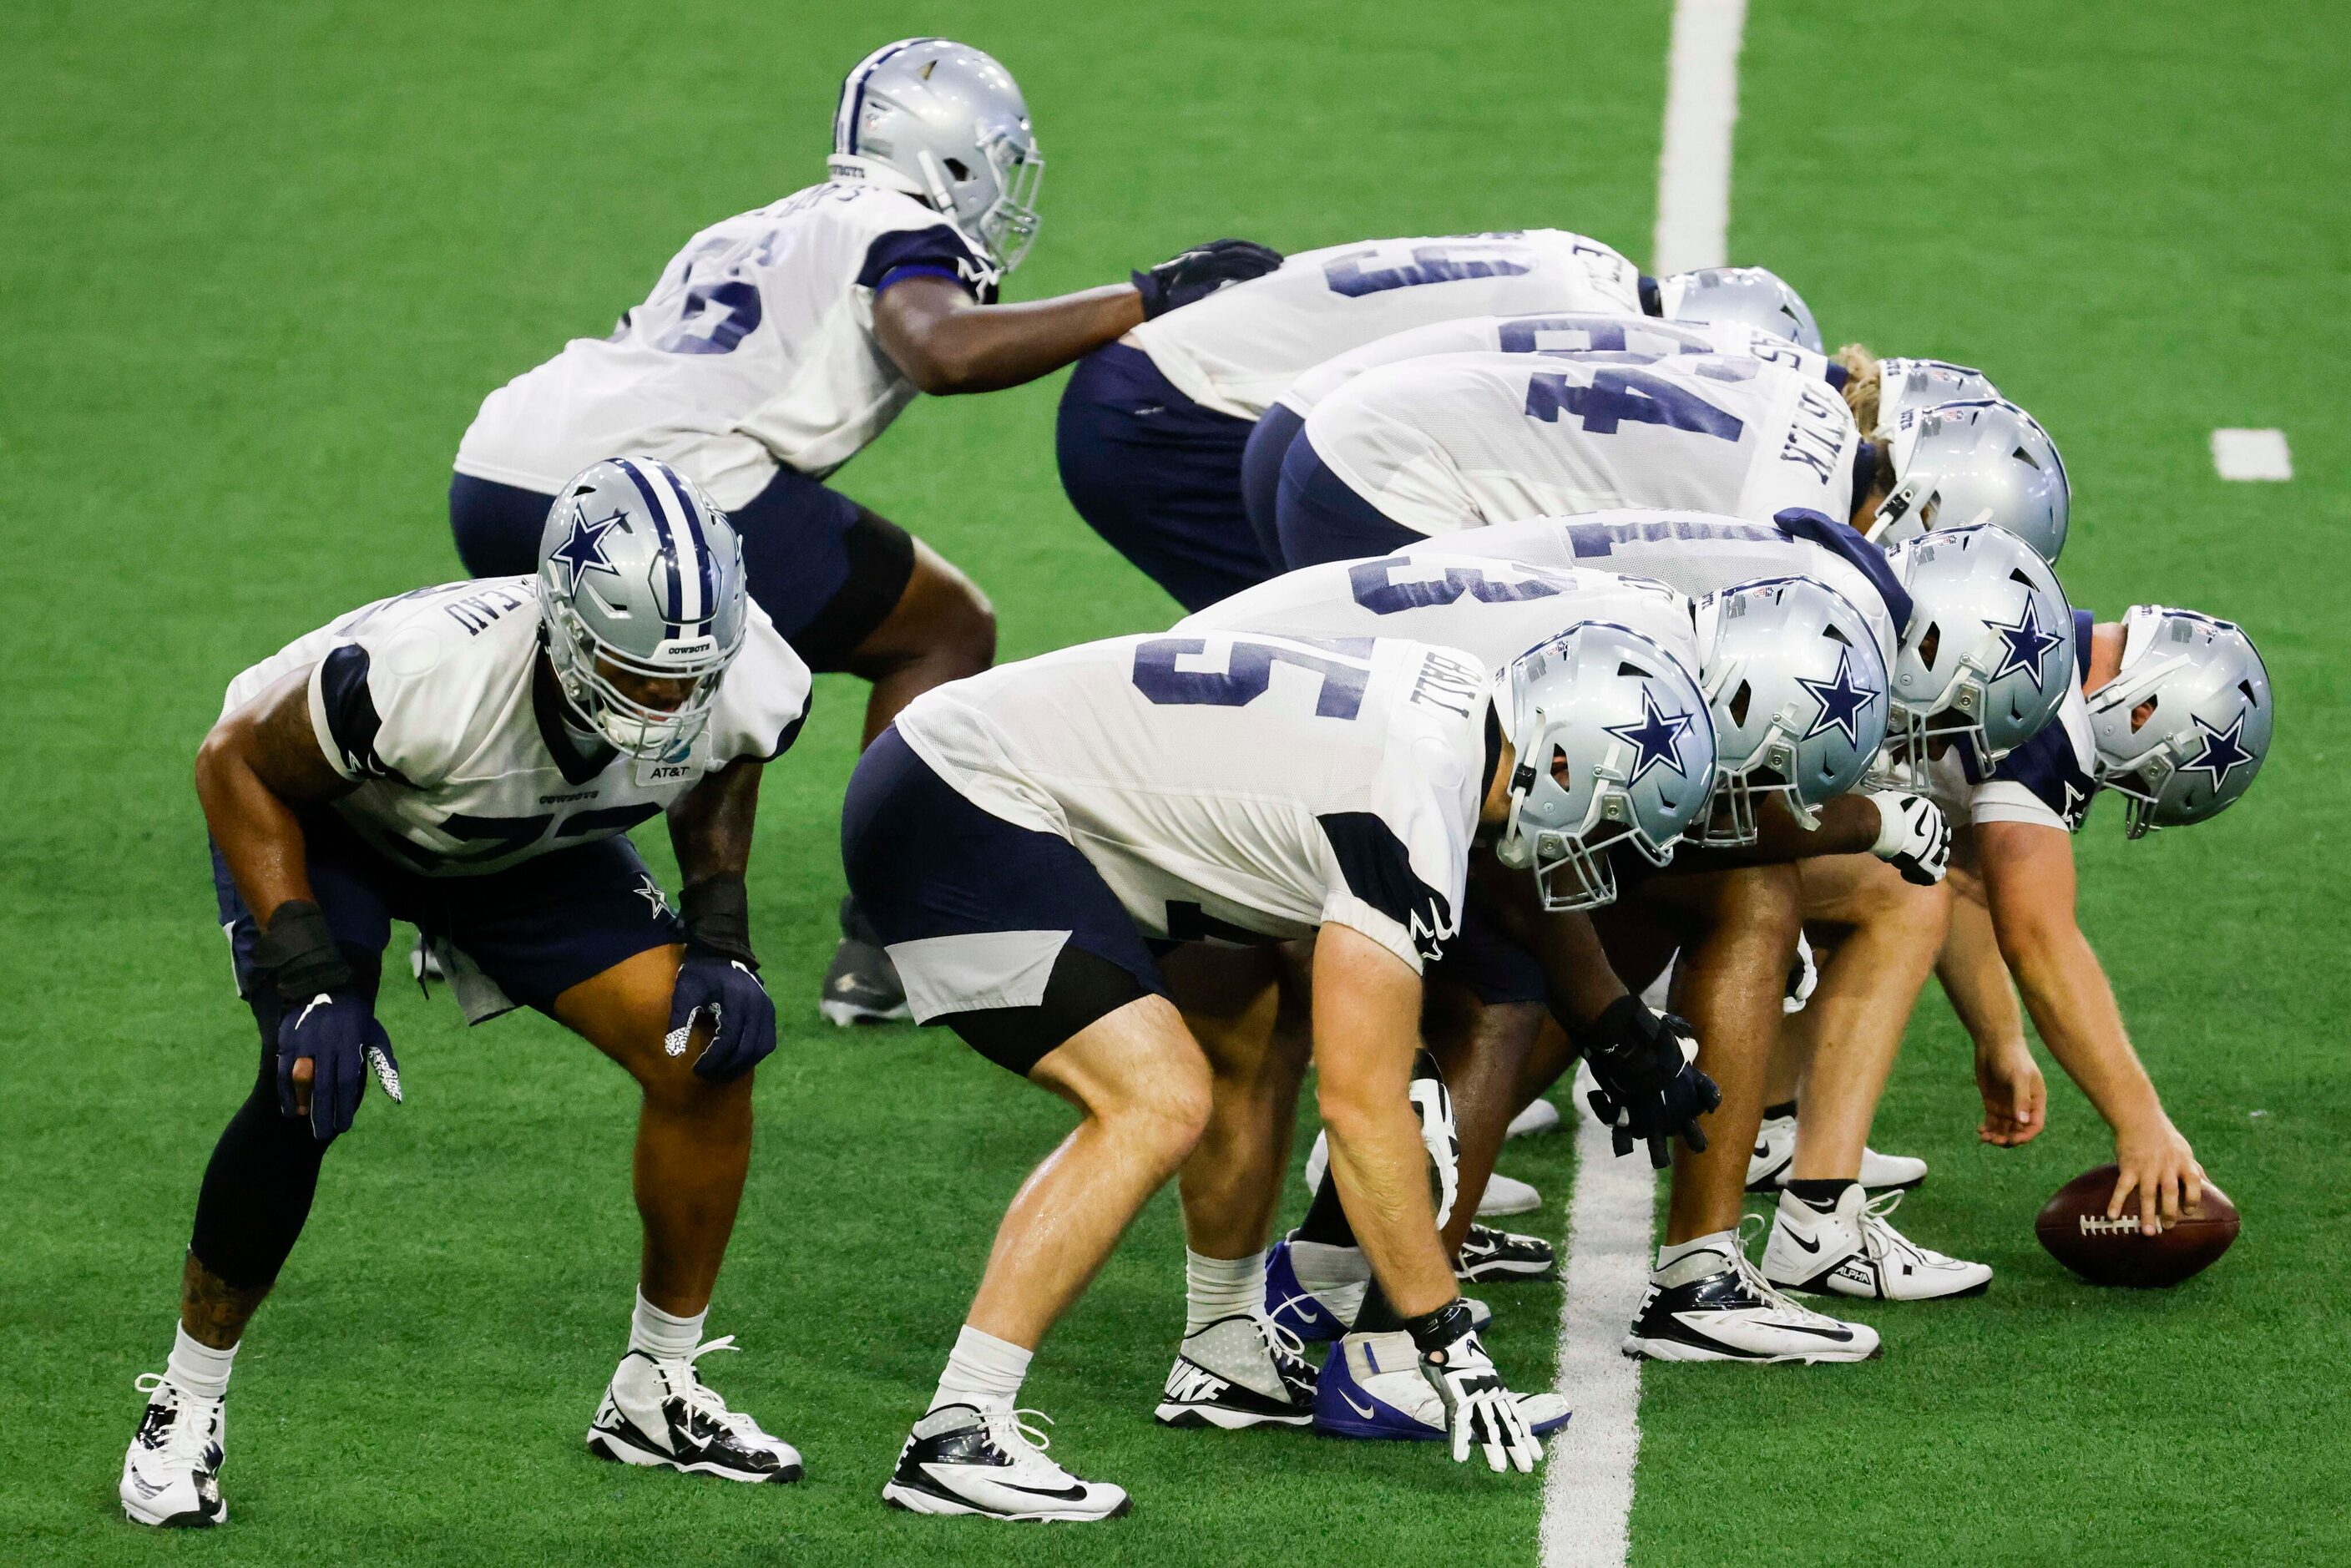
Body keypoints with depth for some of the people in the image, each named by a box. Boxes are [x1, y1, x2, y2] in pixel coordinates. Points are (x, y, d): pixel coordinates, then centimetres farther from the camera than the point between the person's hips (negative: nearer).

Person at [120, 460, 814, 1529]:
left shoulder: (748, 685, -30)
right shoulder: (426, 674, -44)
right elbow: (239, 764, -25)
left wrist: (721, 941, -15)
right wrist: (308, 979, -31)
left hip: (527, 841, 5)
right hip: (318, 808, -5)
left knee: (706, 1059, -11)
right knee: (312, 1080, -27)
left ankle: (658, 1394, 8)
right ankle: (185, 1406, -8)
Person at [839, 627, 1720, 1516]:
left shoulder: (1460, 697, 6)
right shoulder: (1416, 824, -21)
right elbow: (1362, 1104, -18)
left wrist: (1619, 1027, 38)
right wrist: (1444, 1341, -14)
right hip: (960, 816, -11)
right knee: (1157, 1107, -18)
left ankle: (1227, 1350, 26)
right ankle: (953, 1439, -20)